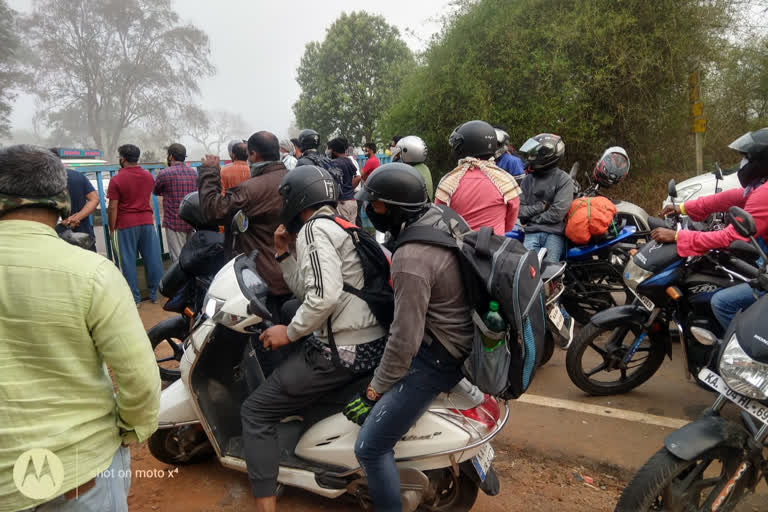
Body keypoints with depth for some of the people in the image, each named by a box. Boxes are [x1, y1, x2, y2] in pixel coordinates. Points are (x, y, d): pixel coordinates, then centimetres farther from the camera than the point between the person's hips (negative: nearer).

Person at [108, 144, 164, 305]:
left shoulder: (117, 180, -8)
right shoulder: (148, 176, 7)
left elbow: (113, 208, -8)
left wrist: (112, 229, -1)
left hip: (126, 225, -4)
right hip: (147, 222, 4)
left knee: (128, 261, 4)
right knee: (152, 259, 8)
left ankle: (134, 298, 7)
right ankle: (155, 294, 15)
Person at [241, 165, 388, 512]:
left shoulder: (314, 228, -11)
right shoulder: (343, 226, 18)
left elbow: (324, 296, -24)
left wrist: (289, 332, -11)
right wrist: (285, 254, 14)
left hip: (341, 351, -10)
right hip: (374, 343, 10)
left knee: (256, 412, 2)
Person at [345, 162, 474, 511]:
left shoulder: (411, 258, -30)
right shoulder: (438, 219, -1)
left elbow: (405, 340, -26)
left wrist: (373, 392, -14)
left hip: (434, 358, -10)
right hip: (455, 340, 10)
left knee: (370, 448, -7)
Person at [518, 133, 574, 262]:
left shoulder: (563, 179, 2)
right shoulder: (528, 180, 16)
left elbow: (558, 212, -9)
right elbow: (519, 210, 9)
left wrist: (533, 217, 0)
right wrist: (540, 206, -4)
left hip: (554, 233, -3)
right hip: (531, 233, 3)